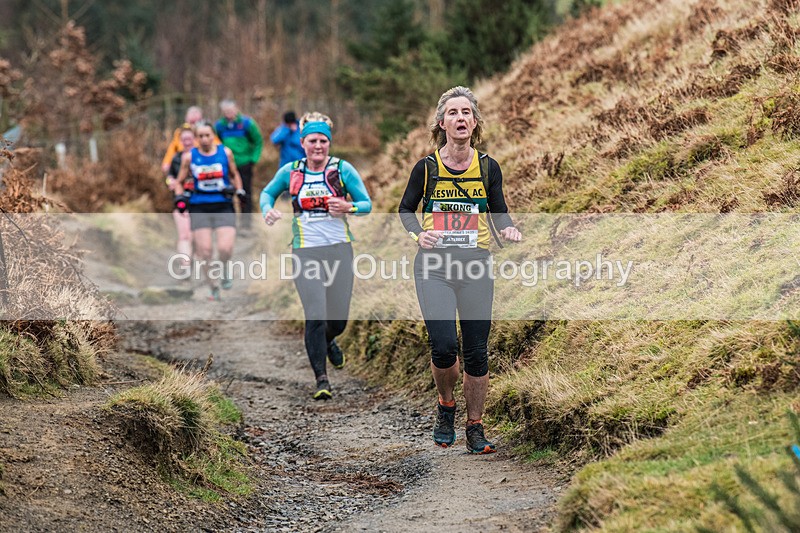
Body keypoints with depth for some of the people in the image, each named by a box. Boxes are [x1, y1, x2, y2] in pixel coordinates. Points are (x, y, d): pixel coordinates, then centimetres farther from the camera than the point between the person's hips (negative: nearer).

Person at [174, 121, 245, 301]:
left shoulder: (225, 153, 3)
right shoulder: (189, 157, 1)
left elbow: (234, 174, 19)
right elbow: (179, 182, 12)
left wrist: (239, 190, 4)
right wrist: (180, 197, -5)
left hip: (223, 206, 0)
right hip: (199, 208, 0)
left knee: (225, 248, -17)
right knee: (204, 252, -4)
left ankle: (225, 271, 17)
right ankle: (213, 289, 15)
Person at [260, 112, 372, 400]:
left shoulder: (342, 169, 0)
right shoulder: (290, 171, 4)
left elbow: (367, 204, 2)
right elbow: (267, 192, 21)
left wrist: (348, 208, -19)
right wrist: (268, 209, 0)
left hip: (339, 249, 1)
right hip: (306, 252, -1)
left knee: (339, 318, 7)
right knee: (315, 317, -12)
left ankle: (328, 342, 44)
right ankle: (321, 379, -2)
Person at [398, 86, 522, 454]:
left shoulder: (488, 167, 3)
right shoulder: (427, 167, -1)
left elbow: (499, 212, 13)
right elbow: (406, 208, 10)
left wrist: (507, 230, -10)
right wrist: (418, 233, -10)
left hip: (476, 265, 2)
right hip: (434, 265, -2)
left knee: (476, 352, 2)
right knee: (443, 347, -15)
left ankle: (475, 428, 17)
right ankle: (446, 407, 15)